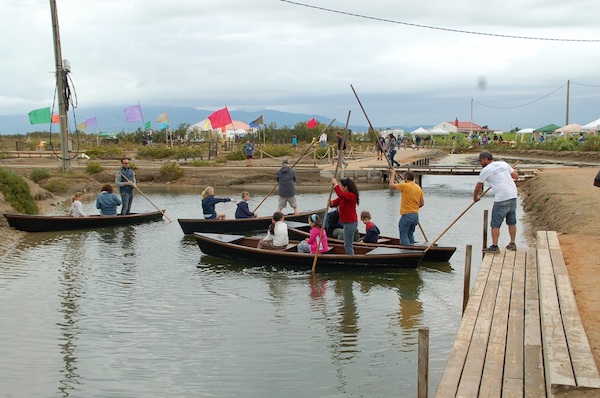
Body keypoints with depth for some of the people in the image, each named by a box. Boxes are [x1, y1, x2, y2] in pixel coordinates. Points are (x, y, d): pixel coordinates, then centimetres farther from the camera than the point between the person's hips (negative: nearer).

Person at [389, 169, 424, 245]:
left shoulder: (404, 186, -11)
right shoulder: (418, 188, 8)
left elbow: (391, 185, -1)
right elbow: (422, 203, 10)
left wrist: (393, 174, 11)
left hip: (406, 215, -7)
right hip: (416, 215, 7)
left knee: (404, 235, -3)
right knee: (410, 234, 20)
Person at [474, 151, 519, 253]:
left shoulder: (486, 170, -3)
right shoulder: (504, 164, 13)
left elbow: (477, 188, 6)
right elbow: (516, 176, 17)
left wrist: (475, 198, 23)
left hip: (501, 199, -7)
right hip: (513, 196, 7)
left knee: (495, 224, 0)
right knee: (512, 222, 16)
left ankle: (494, 246, -1)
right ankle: (512, 244, 22)